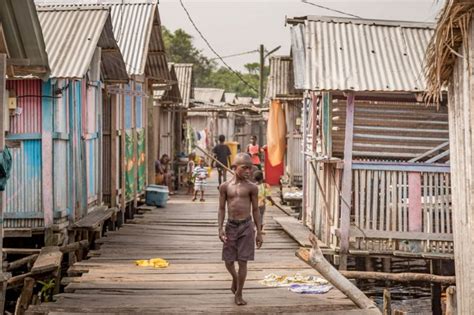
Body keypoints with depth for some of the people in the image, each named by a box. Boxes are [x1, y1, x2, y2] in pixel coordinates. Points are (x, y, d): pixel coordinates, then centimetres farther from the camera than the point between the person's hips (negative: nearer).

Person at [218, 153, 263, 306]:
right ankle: (235, 279, 40)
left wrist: (259, 233, 2)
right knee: (228, 261, 7)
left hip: (246, 226, -1)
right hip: (231, 226, 1)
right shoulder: (225, 187, 1)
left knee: (242, 261, -2)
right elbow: (221, 209, 4)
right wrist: (220, 229, -6)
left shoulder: (252, 187, -2)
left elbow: (255, 210, 2)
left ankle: (238, 294, 11)